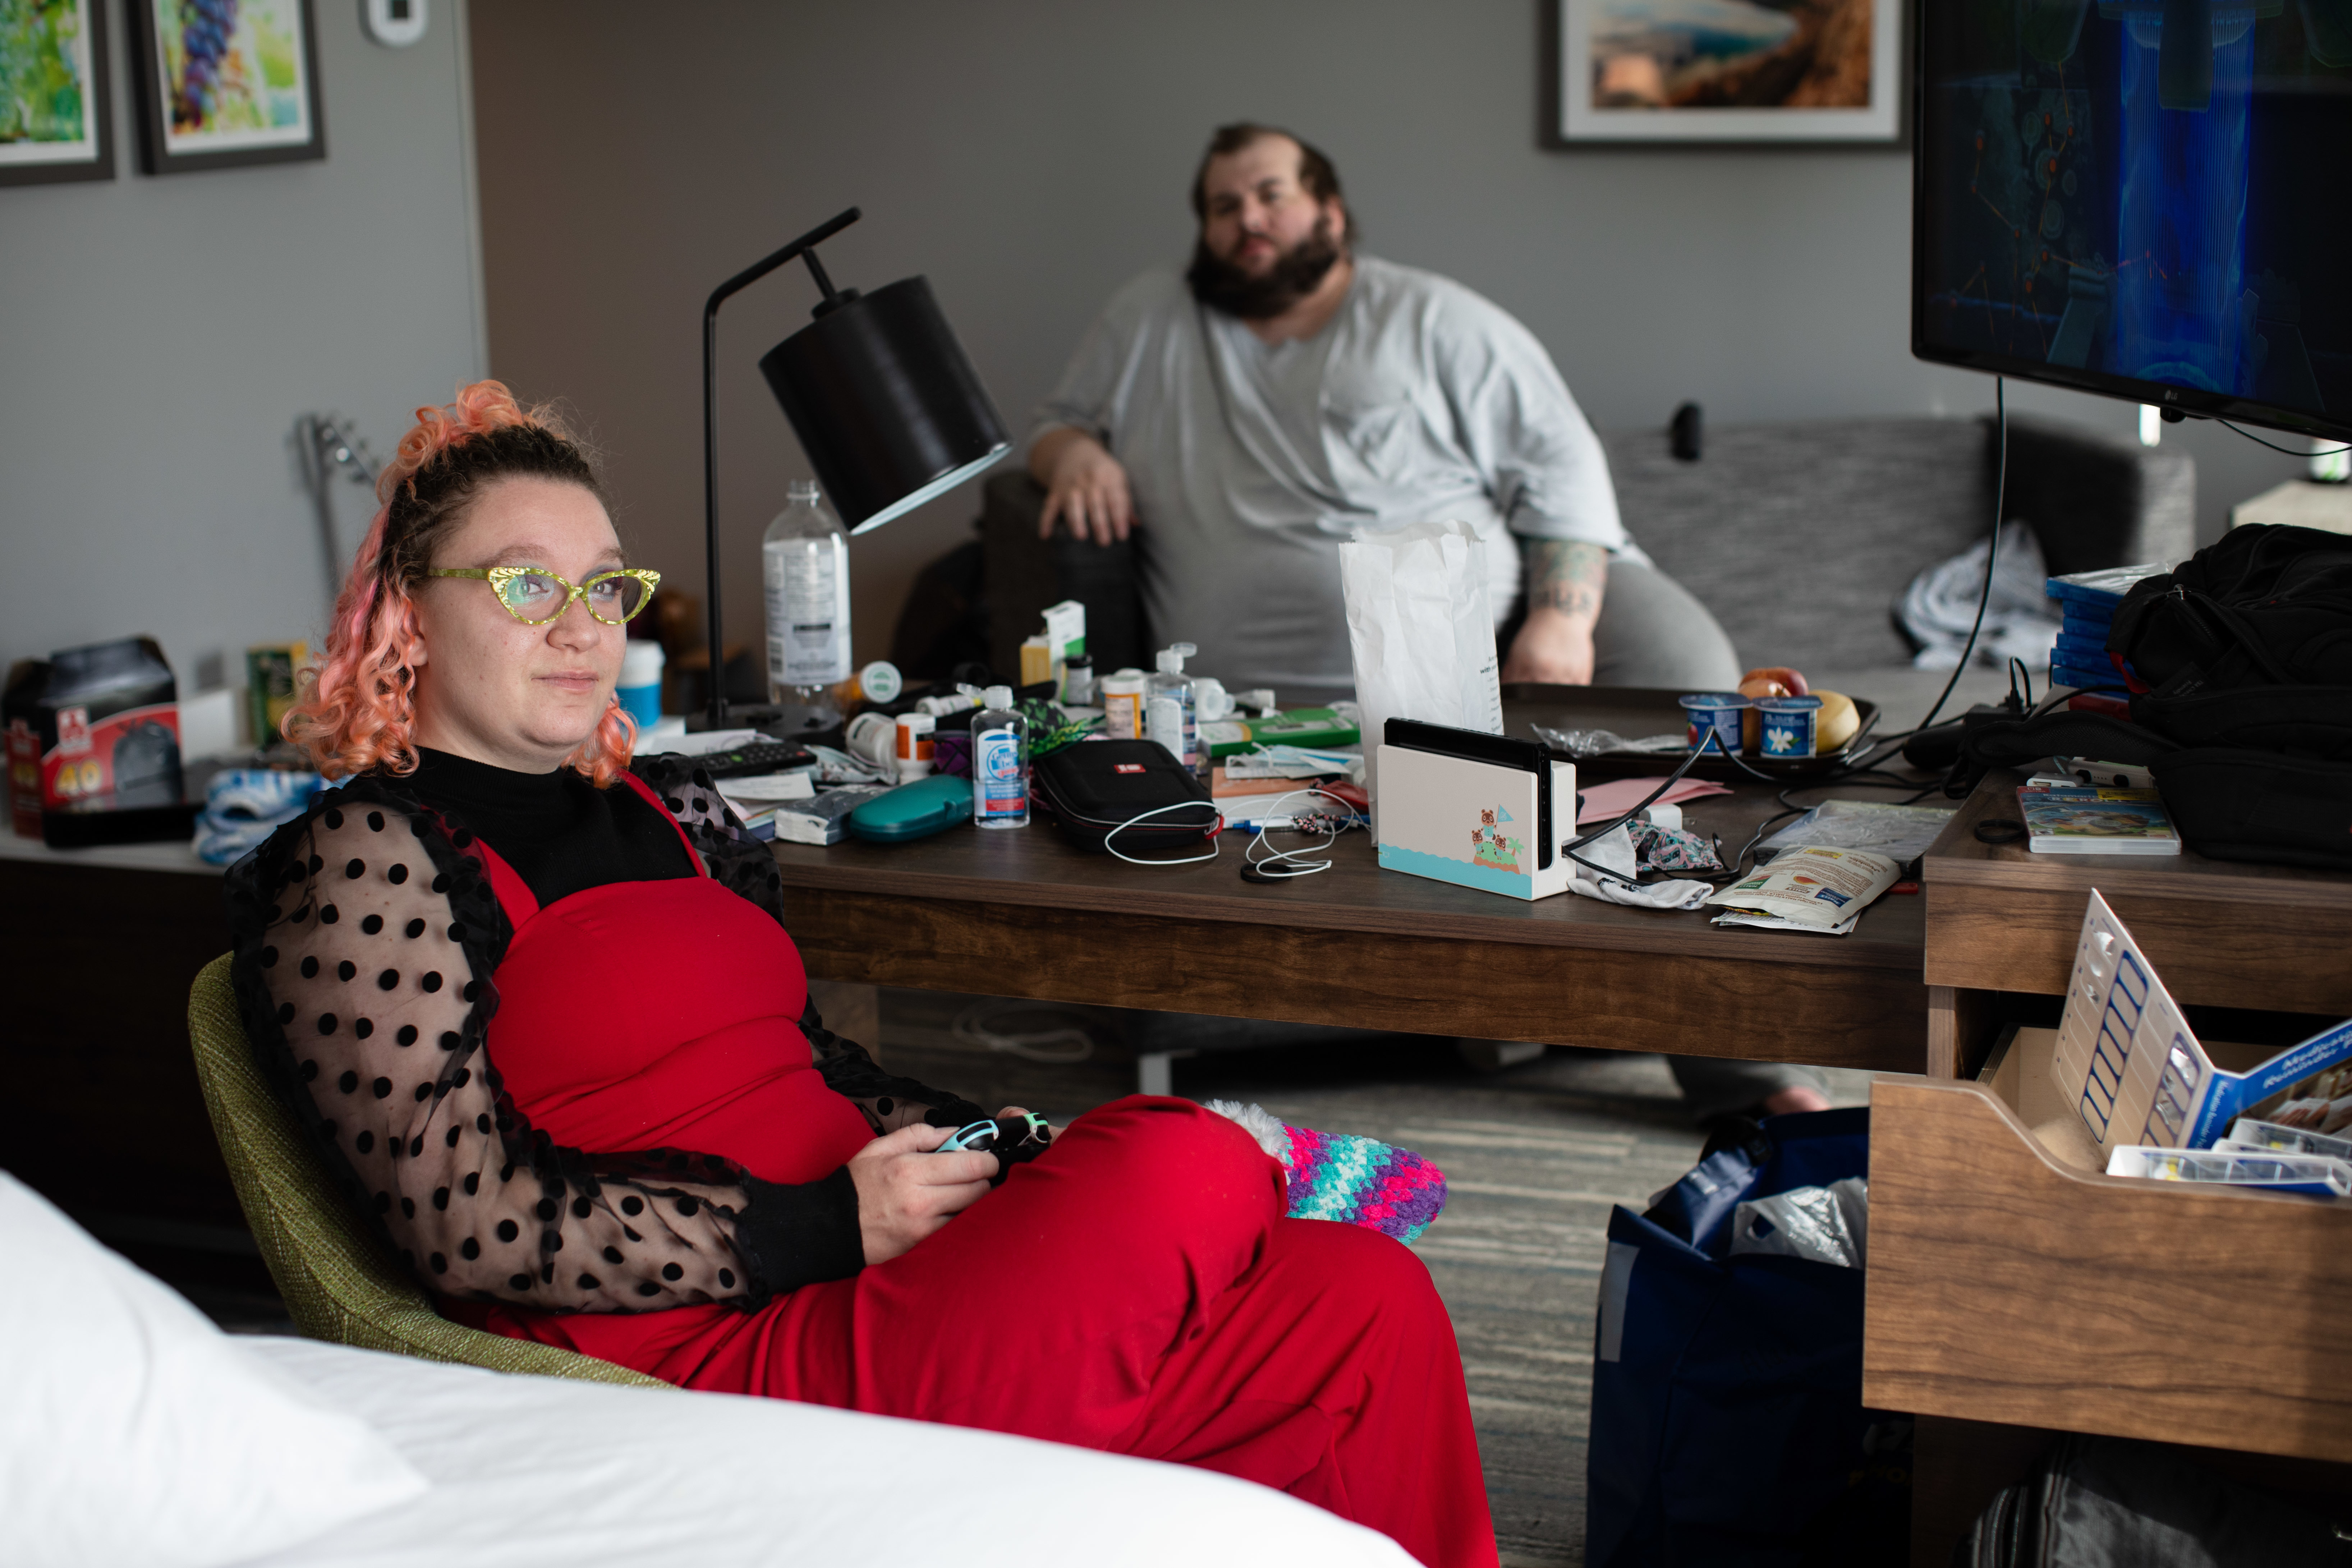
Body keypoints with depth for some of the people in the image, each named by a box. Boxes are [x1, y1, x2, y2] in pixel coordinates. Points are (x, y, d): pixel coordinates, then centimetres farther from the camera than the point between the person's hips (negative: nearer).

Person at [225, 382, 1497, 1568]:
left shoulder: (670, 810, 19)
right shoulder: (365, 864, -4)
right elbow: (474, 1228, -13)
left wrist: (967, 1147, 3)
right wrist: (826, 1230, -15)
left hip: (867, 1268, 8)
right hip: (720, 1365, -8)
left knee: (1368, 1304, -10)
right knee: (1187, 1171, -26)